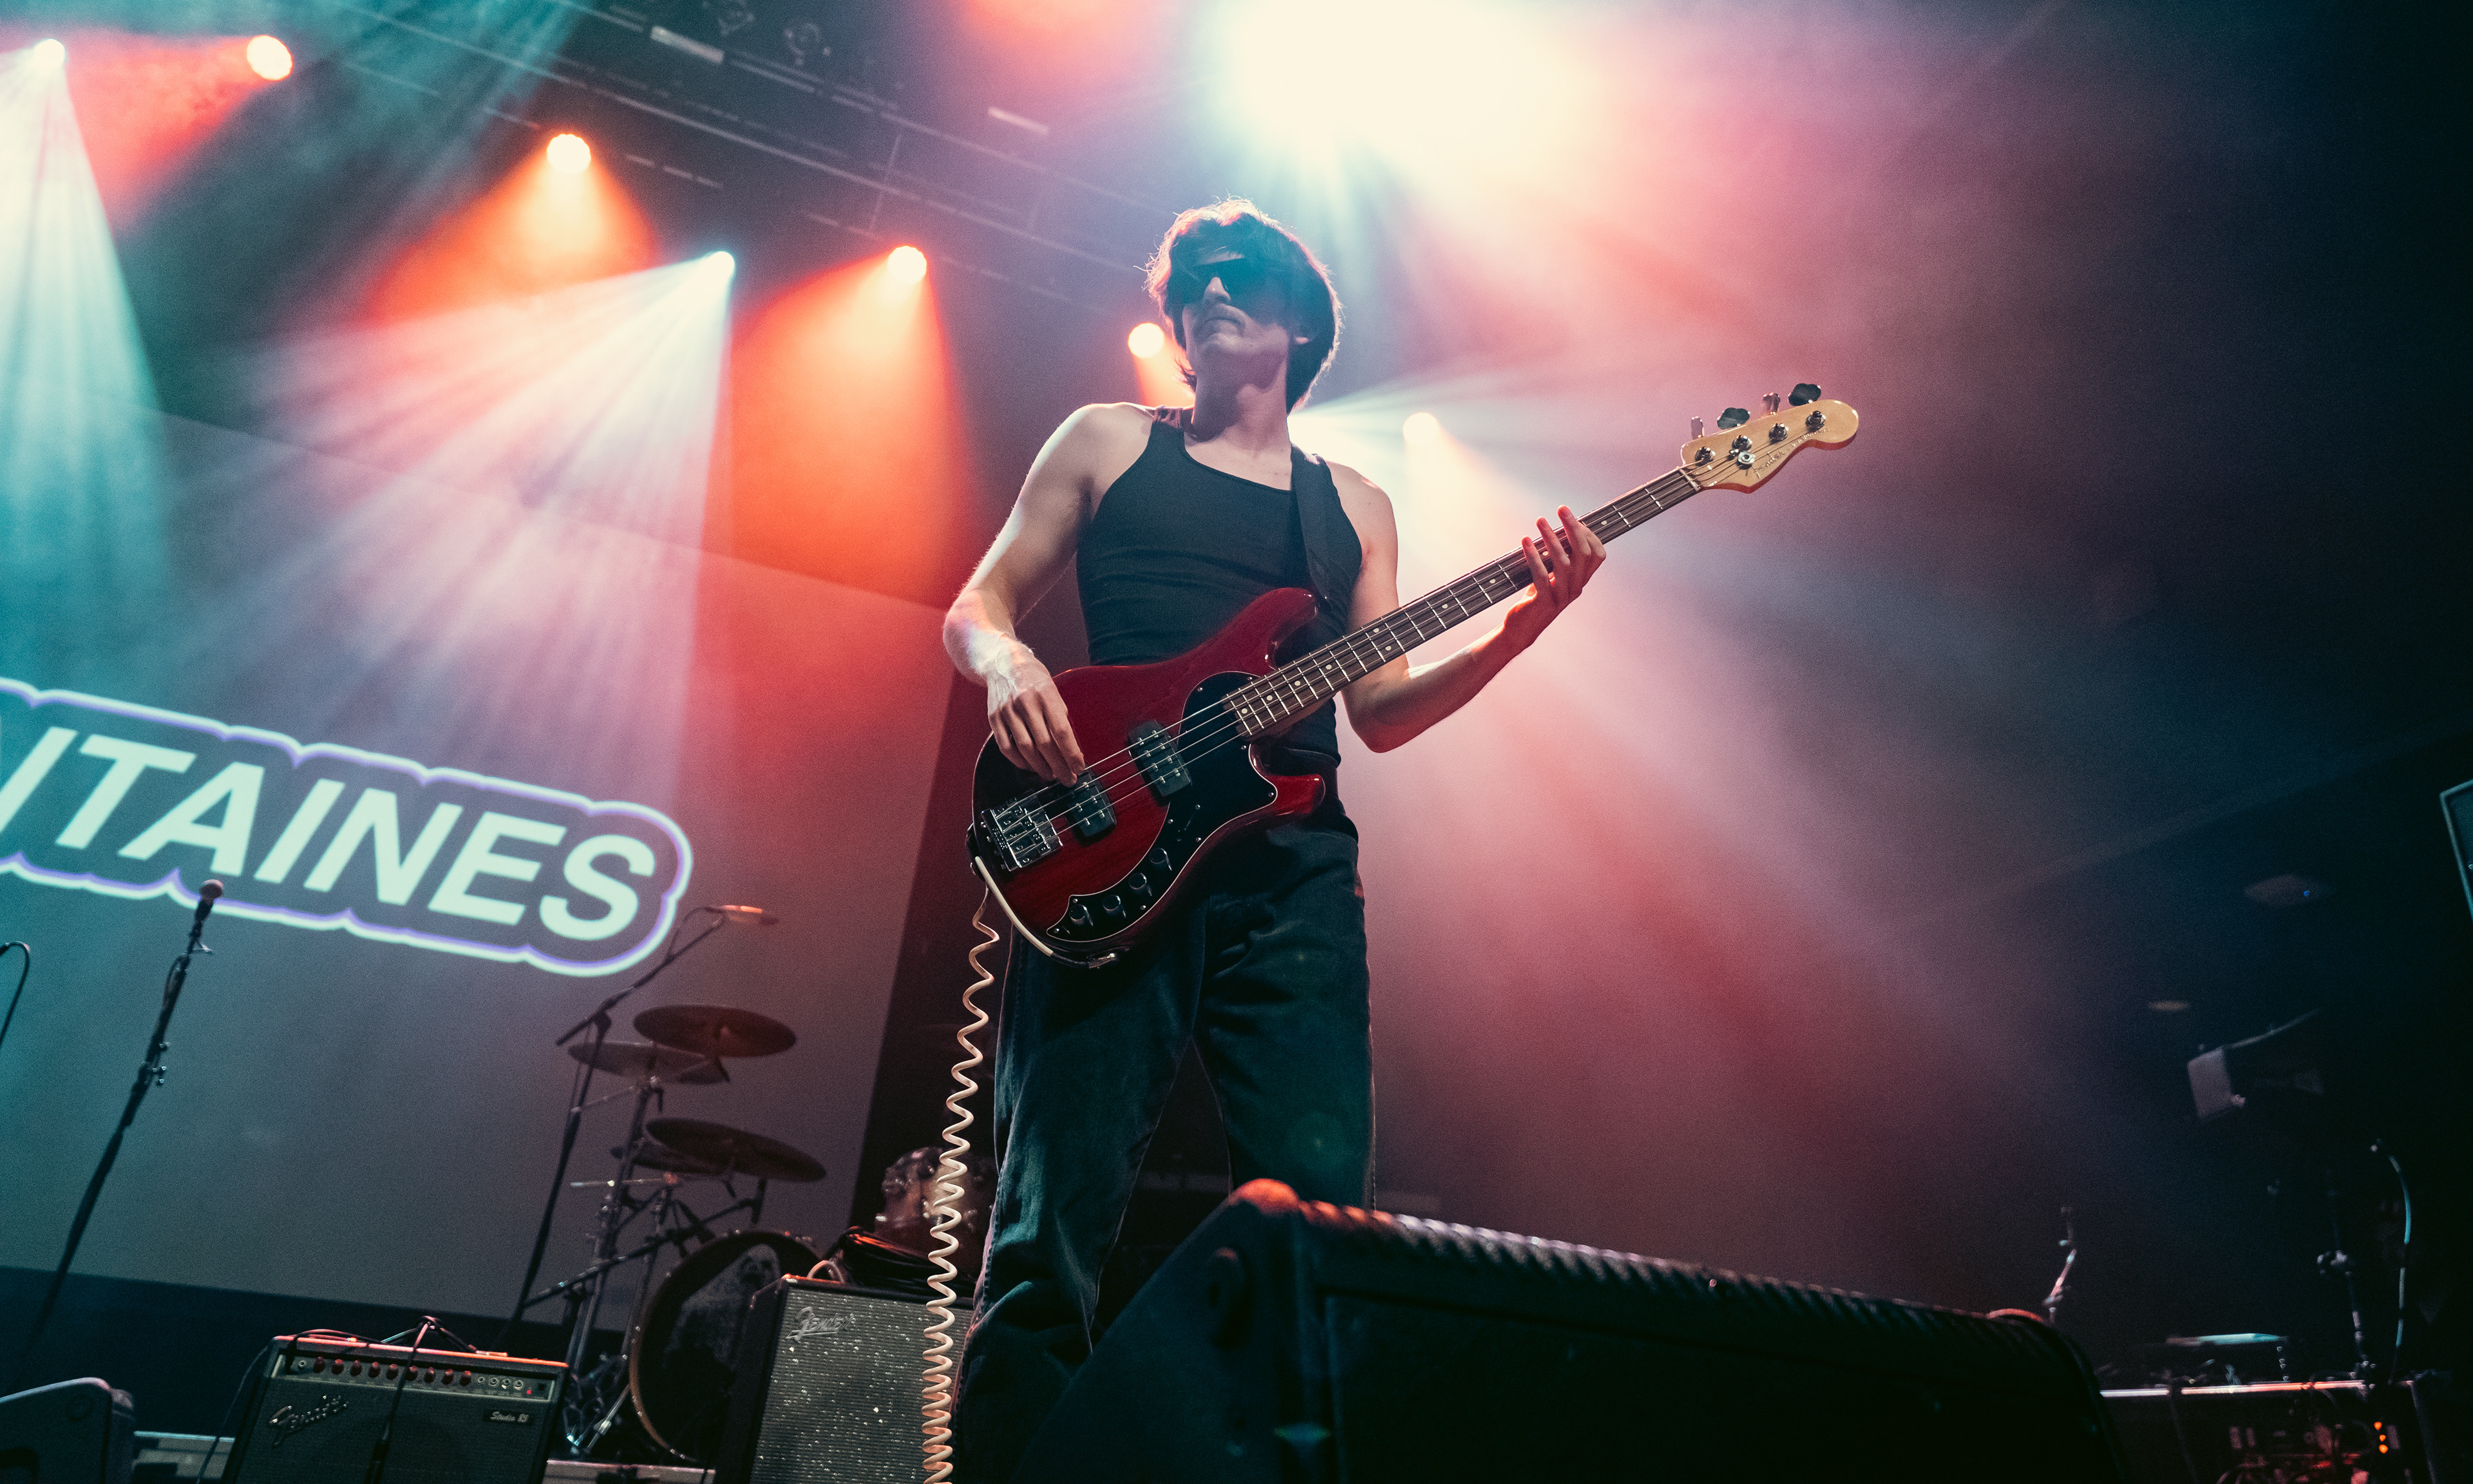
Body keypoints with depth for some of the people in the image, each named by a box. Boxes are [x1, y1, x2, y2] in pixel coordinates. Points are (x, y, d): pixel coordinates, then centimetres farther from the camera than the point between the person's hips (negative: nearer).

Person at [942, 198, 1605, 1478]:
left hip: (1294, 869, 3)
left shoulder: (1356, 505, 21)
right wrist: (1008, 666, -11)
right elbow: (978, 605, 13)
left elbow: (1380, 713, 13)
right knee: (1055, 1220, -8)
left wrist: (1520, 628, -2)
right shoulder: (1107, 444, 17)